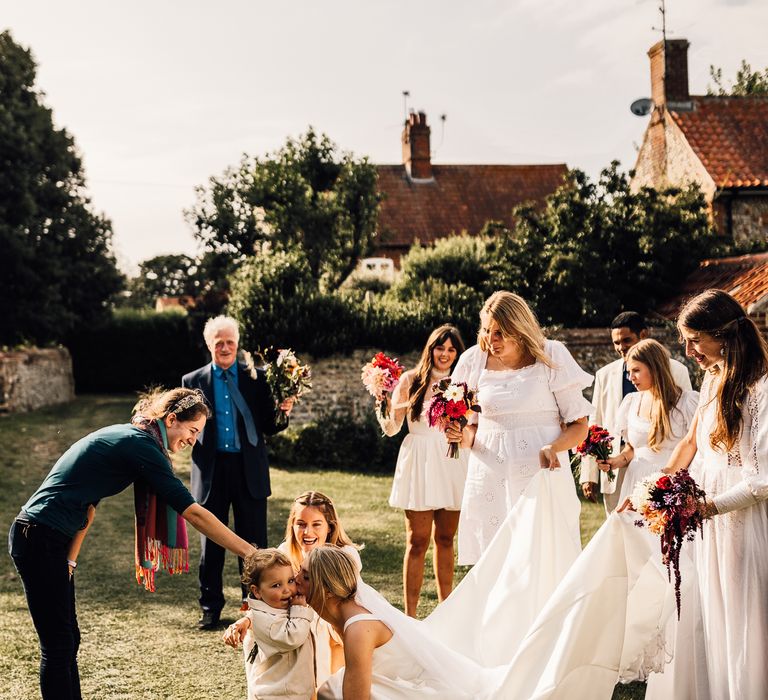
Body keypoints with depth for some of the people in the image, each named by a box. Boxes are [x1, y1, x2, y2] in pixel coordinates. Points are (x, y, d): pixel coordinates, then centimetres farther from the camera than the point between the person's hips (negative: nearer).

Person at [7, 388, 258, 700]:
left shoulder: (127, 437, 14)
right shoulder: (142, 447, -15)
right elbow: (193, 513, -18)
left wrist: (70, 558, 6)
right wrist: (249, 551, -15)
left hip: (44, 537, 10)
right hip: (41, 539, -10)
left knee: (68, 639, 14)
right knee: (58, 644, -4)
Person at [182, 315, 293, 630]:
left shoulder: (256, 378, 4)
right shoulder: (193, 381, 6)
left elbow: (269, 427, 4)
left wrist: (282, 413, -16)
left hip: (249, 470, -1)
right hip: (212, 470, 1)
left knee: (254, 542, 4)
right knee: (211, 542, 9)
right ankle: (210, 607, 22)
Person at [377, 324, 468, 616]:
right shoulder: (411, 380, 2)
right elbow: (391, 428, -1)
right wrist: (383, 402, -16)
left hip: (452, 464, 3)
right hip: (420, 462, -3)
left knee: (445, 538, 11)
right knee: (417, 541, -4)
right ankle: (410, 614, -2)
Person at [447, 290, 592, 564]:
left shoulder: (551, 357, -1)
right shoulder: (474, 360, 7)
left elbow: (579, 425, 0)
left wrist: (553, 447, -19)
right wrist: (463, 436, -7)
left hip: (541, 472, -2)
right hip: (490, 478, 3)